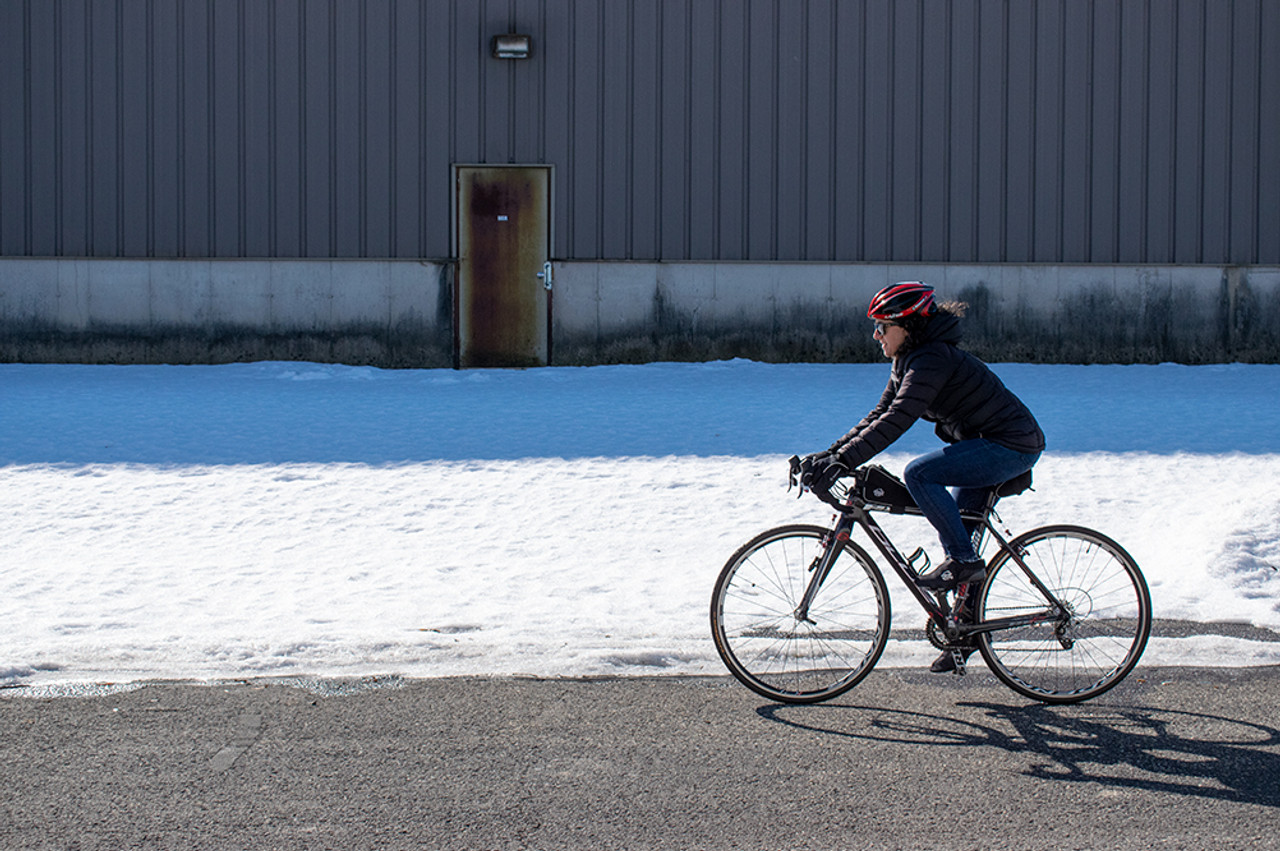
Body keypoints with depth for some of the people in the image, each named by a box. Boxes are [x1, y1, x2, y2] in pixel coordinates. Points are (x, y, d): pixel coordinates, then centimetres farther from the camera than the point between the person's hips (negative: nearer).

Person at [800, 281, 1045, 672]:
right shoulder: (907, 361, 8)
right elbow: (880, 415, 10)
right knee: (954, 534, 11)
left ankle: (964, 560, -13)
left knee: (918, 474, -24)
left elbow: (897, 421, -31)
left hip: (1012, 447, -10)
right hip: (987, 448, 10)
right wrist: (830, 454, 0)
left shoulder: (932, 360, -22)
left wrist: (842, 462, -35)